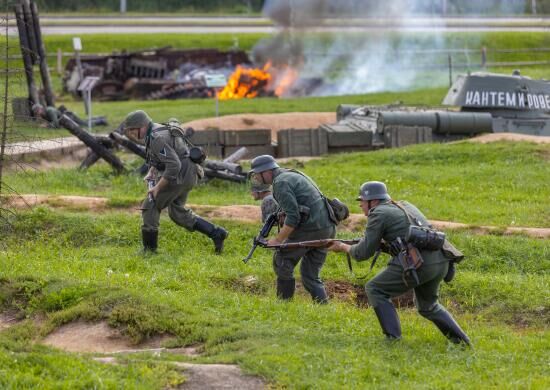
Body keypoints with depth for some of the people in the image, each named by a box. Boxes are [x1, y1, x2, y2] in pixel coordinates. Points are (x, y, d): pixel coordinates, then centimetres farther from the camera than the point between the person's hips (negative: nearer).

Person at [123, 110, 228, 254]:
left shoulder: (157, 138, -23)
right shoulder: (153, 132, 10)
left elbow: (174, 165, -28)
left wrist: (157, 188, -23)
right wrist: (151, 172, 12)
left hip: (180, 176, -10)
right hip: (187, 176, 10)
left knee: (150, 207, -3)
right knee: (178, 212, 20)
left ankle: (149, 249, 3)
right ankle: (216, 233, 17)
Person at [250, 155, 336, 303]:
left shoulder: (281, 183, -11)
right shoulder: (292, 175, 20)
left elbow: (293, 218, -18)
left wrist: (278, 240, -11)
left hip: (310, 228, -9)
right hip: (327, 228, 9)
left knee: (282, 261, 4)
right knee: (310, 275, 13)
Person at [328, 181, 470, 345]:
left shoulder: (378, 214, 1)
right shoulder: (405, 206, 25)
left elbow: (364, 253, 3)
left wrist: (343, 247, 20)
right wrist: (381, 244, 26)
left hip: (417, 263, -8)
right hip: (440, 262, 8)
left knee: (375, 290, 8)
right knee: (428, 306, 28)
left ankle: (394, 339, 0)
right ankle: (461, 341, 19)